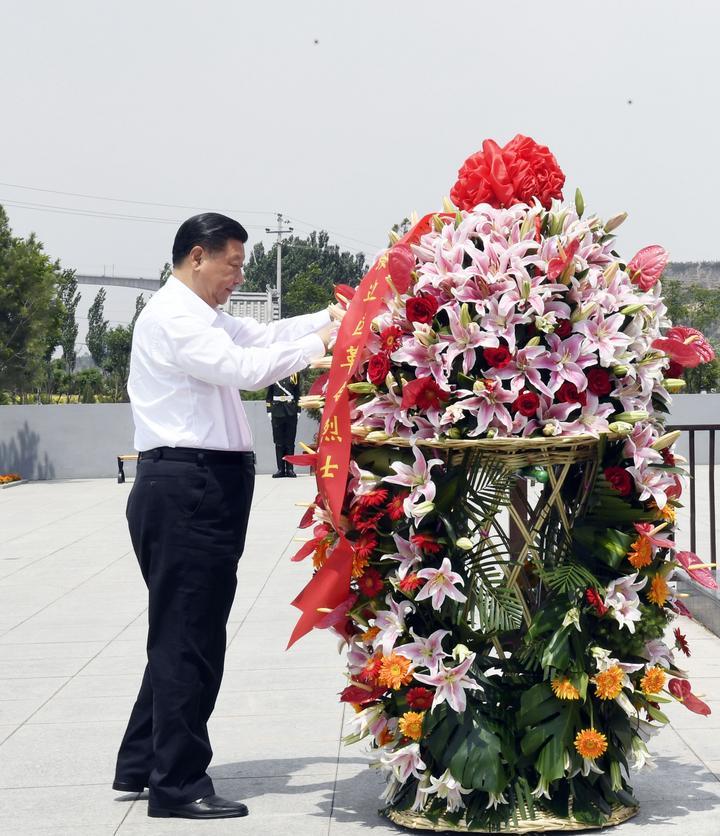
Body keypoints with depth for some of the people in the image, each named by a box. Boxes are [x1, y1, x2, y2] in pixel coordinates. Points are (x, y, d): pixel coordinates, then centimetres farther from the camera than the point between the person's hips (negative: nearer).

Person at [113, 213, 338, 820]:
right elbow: (245, 367, -22)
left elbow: (264, 336, 17)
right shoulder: (173, 316, -12)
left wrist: (335, 314, 6)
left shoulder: (202, 317, 20)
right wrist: (322, 342, -16)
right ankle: (178, 784, 2)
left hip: (203, 487, 11)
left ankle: (142, 763, 26)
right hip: (187, 486, -11)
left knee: (181, 631, 16)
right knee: (189, 636, -5)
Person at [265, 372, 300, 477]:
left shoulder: (293, 374, 7)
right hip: (277, 412, 0)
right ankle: (281, 469, 4)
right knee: (279, 442, 1)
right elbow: (269, 395, 7)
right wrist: (269, 410, 1)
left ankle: (290, 468, 5)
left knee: (290, 441, 2)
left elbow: (297, 394, 8)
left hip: (291, 413, 0)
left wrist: (298, 410, 2)